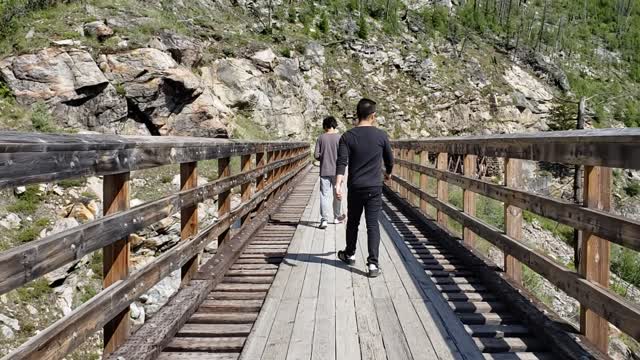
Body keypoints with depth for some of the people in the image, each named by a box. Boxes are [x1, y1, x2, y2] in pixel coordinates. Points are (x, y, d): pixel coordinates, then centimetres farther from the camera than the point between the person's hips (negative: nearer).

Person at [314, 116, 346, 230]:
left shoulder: (321, 138, -2)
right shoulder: (339, 137, -5)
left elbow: (316, 155, -3)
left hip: (324, 171, 0)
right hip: (336, 170, 0)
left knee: (324, 195, 0)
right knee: (337, 194, 15)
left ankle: (324, 219, -8)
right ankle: (337, 217, 28)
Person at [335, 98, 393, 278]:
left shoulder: (347, 136, -3)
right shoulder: (381, 135, -1)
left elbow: (342, 162, -15)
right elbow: (389, 159, 11)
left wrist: (338, 183, -20)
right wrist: (388, 173, 30)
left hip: (355, 187, 1)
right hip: (375, 188, -1)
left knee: (353, 222, 17)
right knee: (373, 224, 1)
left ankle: (350, 255, 35)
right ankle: (373, 263, -6)